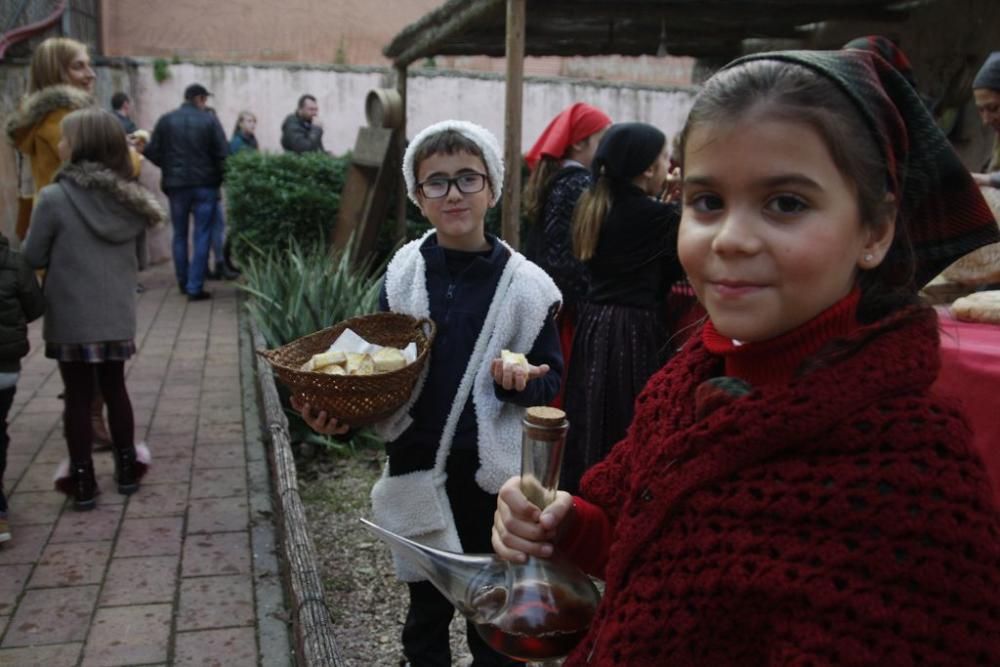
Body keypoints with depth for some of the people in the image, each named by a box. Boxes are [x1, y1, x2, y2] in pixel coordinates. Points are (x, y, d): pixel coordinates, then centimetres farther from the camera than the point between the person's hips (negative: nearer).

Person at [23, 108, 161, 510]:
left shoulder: (55, 198, -15)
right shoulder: (131, 198, 0)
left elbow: (32, 259, -6)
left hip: (70, 320, -4)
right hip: (118, 318, 4)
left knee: (78, 397, 7)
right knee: (115, 389, 17)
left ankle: (82, 481, 15)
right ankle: (126, 469, 26)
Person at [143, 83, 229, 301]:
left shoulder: (166, 120, 1)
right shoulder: (210, 120, -5)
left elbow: (152, 152, -2)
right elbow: (223, 154, -9)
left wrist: (169, 167, 17)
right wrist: (218, 177, 8)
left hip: (176, 184, 3)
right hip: (205, 184, -2)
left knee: (179, 235, 16)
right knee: (202, 236, 1)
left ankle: (183, 283, 25)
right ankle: (195, 287, -3)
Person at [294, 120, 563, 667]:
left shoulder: (525, 285, -10)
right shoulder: (403, 274, -4)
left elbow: (551, 379, -2)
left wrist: (521, 382, -23)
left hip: (495, 475, -1)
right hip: (418, 470, 2)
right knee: (426, 608, 19)